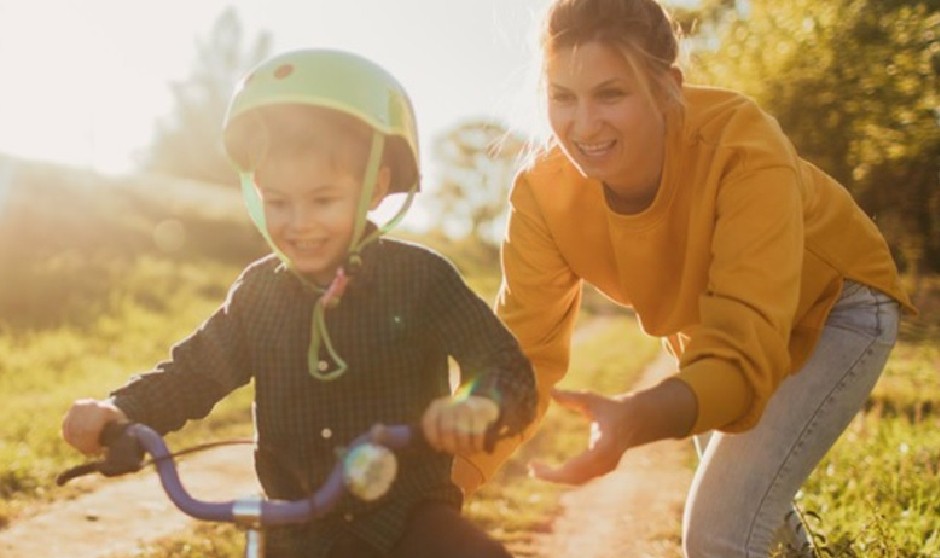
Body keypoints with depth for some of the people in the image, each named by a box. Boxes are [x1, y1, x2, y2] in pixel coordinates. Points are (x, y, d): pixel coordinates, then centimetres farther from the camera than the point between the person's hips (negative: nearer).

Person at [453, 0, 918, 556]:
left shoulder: (741, 147, -39)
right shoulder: (542, 189, -26)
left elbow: (744, 355, -46)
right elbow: (523, 353, -23)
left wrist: (634, 419, -65)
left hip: (829, 307, -5)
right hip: (711, 324, 5)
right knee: (747, 508, 28)